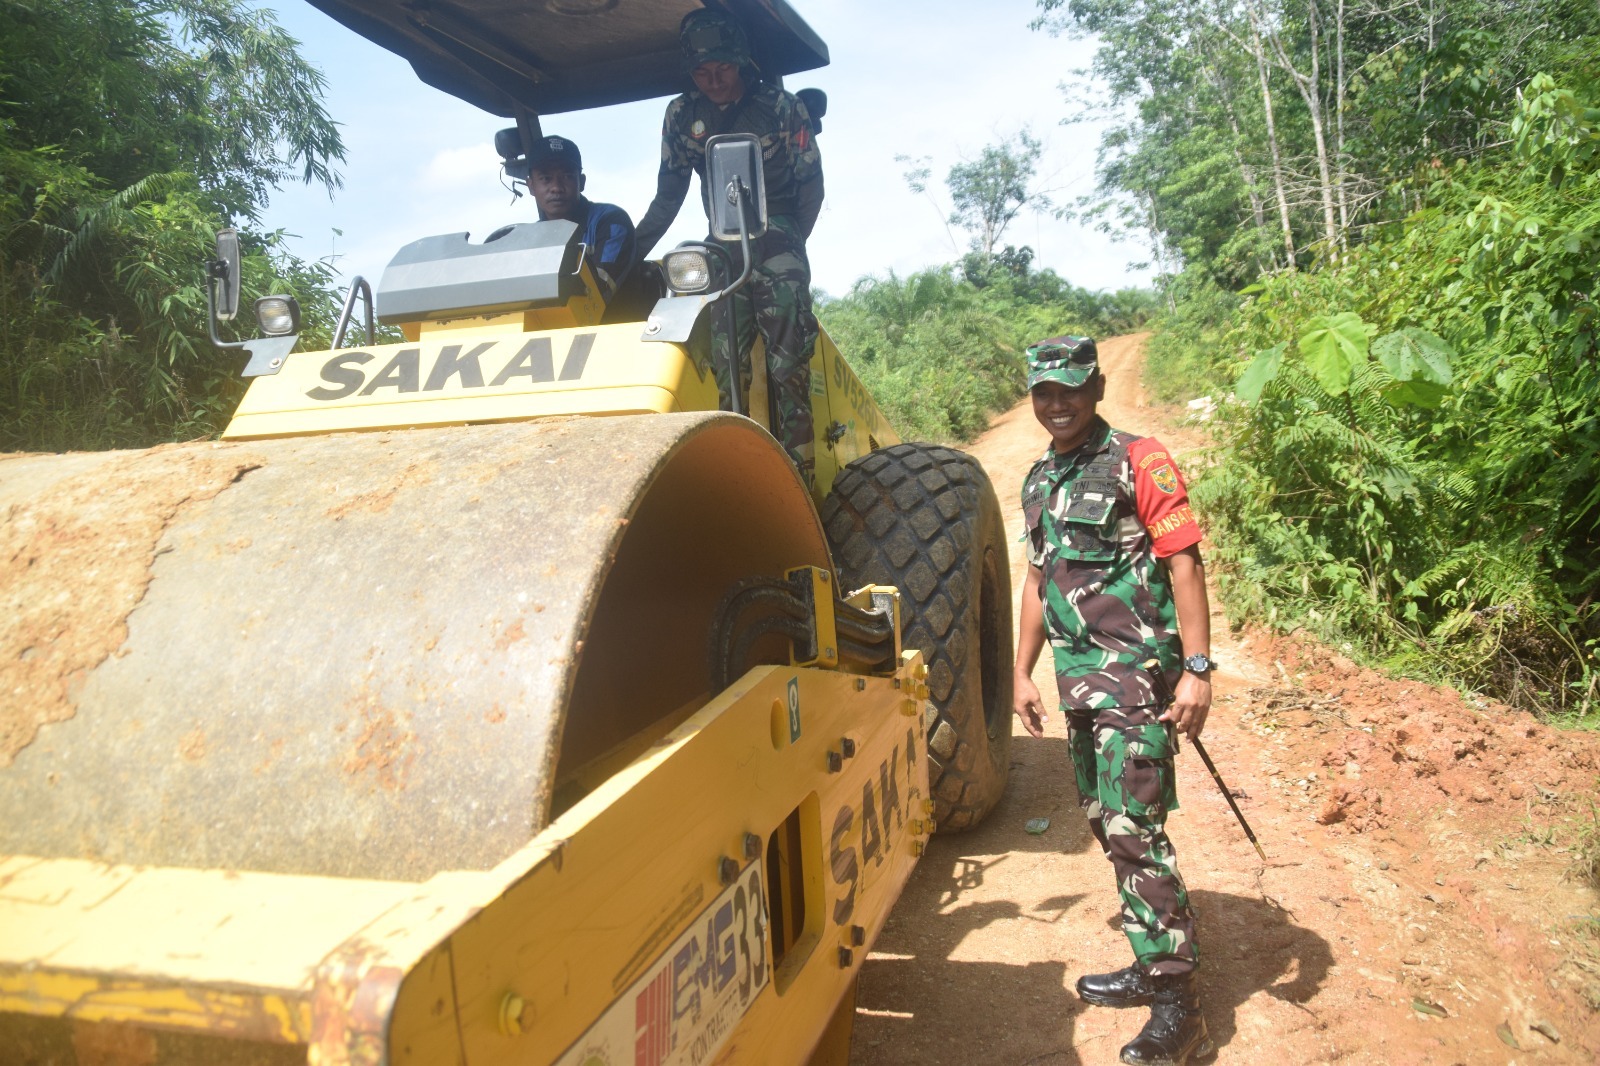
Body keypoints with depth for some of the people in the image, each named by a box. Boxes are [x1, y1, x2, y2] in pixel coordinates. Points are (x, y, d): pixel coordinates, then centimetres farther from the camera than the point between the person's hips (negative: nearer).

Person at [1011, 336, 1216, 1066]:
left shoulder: (1139, 462, -8)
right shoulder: (1040, 480, 13)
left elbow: (1184, 565, -13)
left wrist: (1197, 669, -19)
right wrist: (1024, 672, 18)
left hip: (1137, 675, -8)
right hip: (1079, 680, 8)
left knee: (1133, 827, -10)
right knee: (1104, 824, 14)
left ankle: (1178, 1006, 2)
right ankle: (1152, 968, 30)